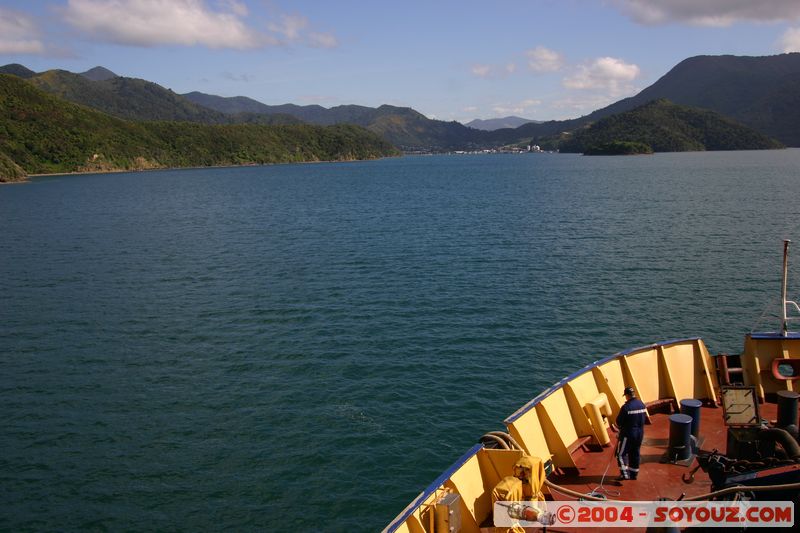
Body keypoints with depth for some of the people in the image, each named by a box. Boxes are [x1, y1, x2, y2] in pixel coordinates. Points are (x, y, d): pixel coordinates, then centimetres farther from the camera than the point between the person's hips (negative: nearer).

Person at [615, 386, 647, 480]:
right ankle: (634, 474, 25)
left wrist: (620, 427, 7)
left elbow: (619, 422, -15)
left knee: (621, 454, 3)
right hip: (639, 433, 7)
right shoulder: (642, 405, 0)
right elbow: (644, 418, 10)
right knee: (635, 454, 17)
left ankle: (624, 474, -2)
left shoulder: (626, 407, -21)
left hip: (628, 434, -7)